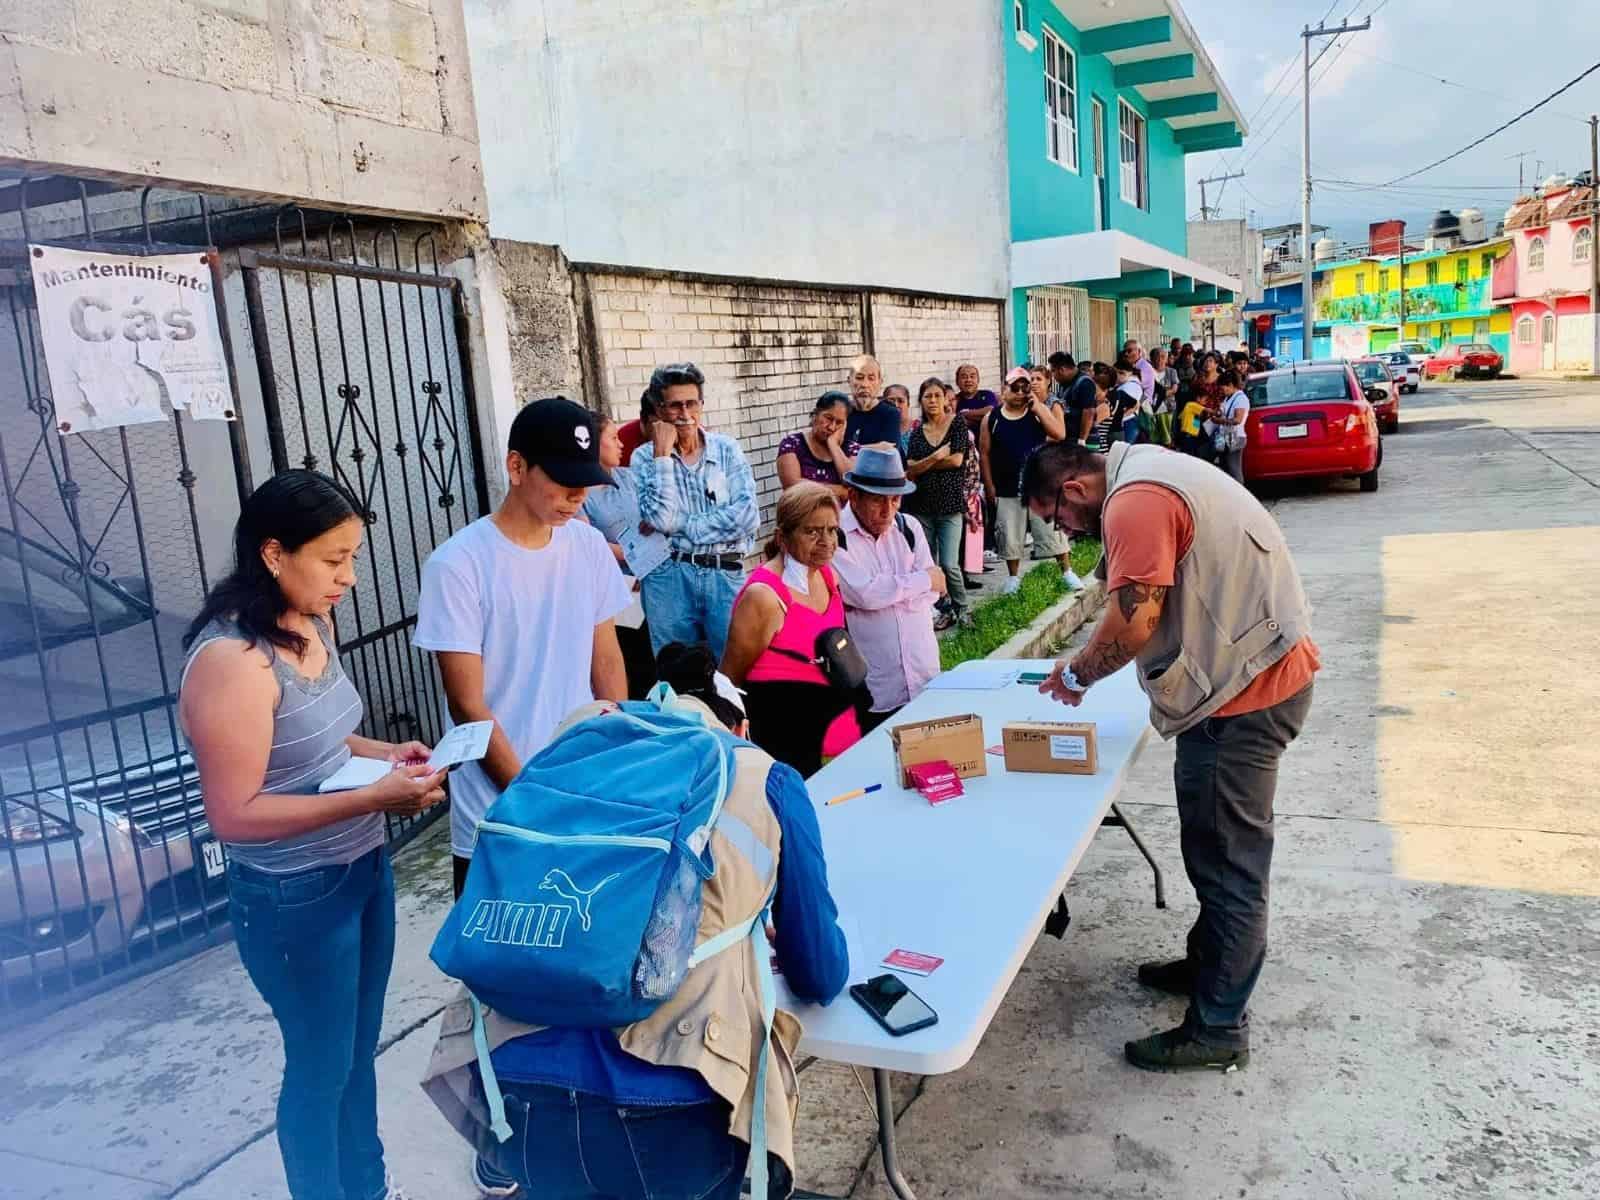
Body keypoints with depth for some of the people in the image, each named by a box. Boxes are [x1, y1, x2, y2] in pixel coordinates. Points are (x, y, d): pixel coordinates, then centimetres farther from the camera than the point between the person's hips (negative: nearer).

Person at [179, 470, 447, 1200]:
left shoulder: (313, 624, 0)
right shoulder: (231, 660, -26)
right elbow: (233, 814, -25)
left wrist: (385, 753, -2)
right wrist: (374, 797, -29)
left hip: (364, 868, 8)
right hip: (295, 898, -8)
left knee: (360, 1049, 24)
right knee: (321, 1066, 13)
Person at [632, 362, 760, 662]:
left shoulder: (727, 449, 4)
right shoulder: (645, 457, 2)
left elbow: (748, 516, -9)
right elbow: (660, 519, -13)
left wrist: (680, 525, -9)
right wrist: (664, 454, -11)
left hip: (727, 574, 1)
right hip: (669, 578, 0)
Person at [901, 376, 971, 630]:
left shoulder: (958, 424, 1)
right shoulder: (917, 432, 9)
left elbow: (957, 459, -11)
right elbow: (910, 470, -1)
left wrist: (923, 465, -3)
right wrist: (935, 458, -16)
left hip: (950, 502, -3)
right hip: (922, 505, 3)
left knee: (949, 564, -9)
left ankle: (962, 610, 11)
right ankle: (946, 609, 19)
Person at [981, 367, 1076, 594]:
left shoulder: (1039, 411, 1)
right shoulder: (992, 418, 0)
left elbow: (1059, 434, -13)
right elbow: (984, 454, 2)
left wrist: (1037, 408, -16)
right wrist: (989, 486, -2)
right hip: (1008, 488, 1)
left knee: (1053, 530, 2)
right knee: (1010, 536, 6)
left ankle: (1067, 573, 14)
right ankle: (1014, 577, 22)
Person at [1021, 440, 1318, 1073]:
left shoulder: (1134, 502, -20)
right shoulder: (1146, 474, 12)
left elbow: (1131, 625, -24)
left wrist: (1075, 674, -7)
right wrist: (1091, 665, 10)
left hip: (1248, 688, -10)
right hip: (1256, 670, 10)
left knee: (1227, 857, 0)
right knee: (1215, 842, 22)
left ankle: (1218, 1027, 12)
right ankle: (1209, 963, 39)